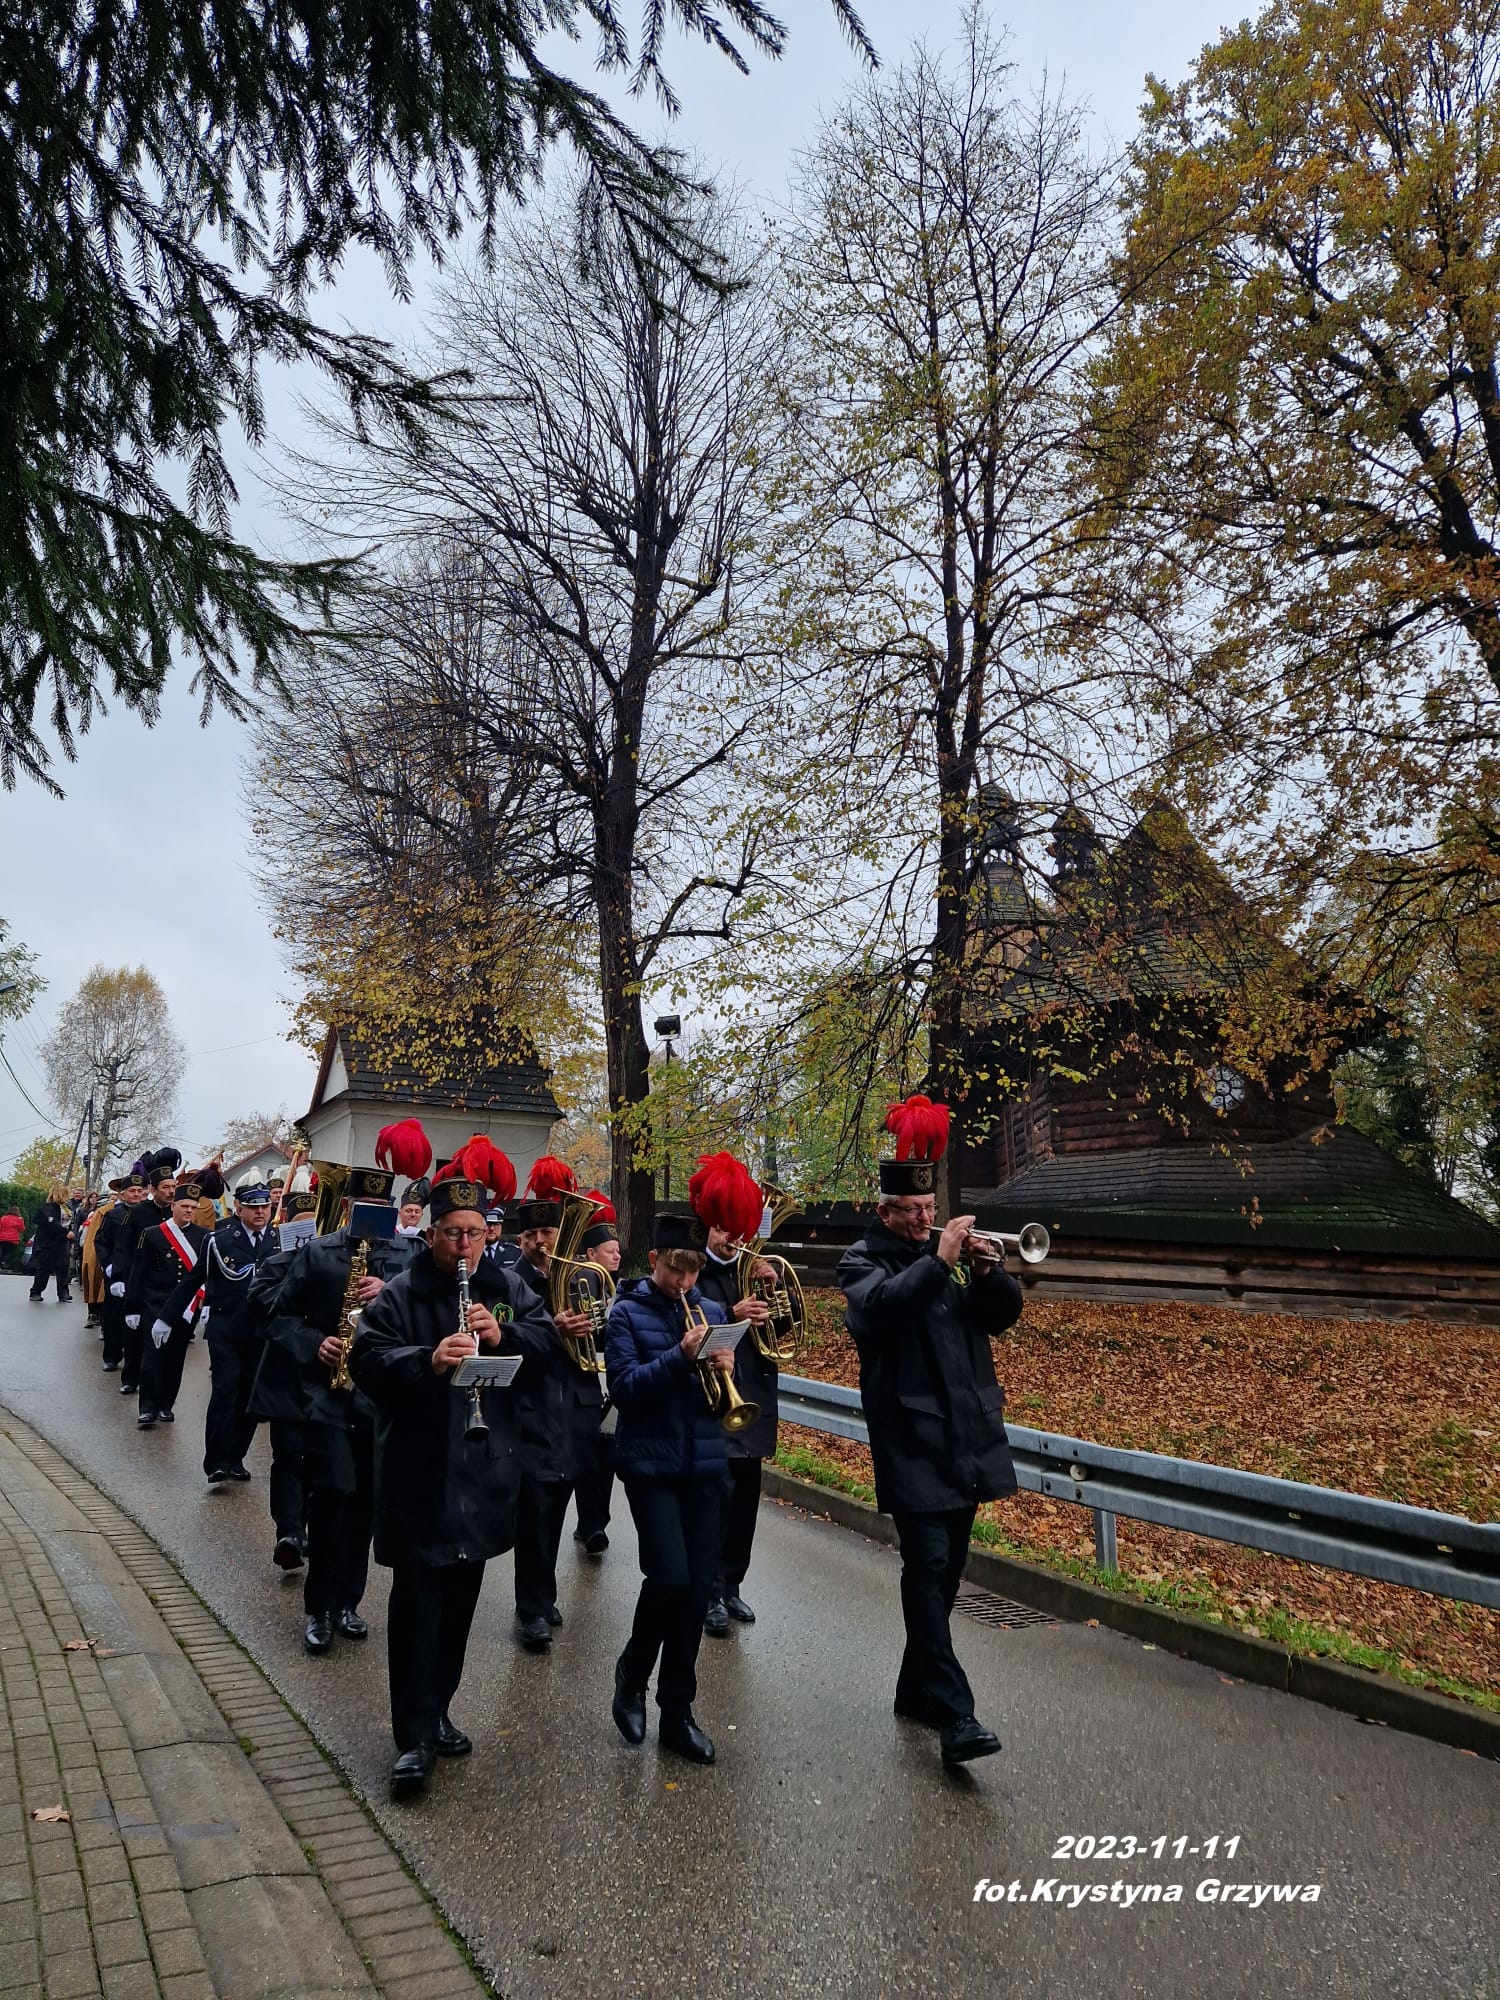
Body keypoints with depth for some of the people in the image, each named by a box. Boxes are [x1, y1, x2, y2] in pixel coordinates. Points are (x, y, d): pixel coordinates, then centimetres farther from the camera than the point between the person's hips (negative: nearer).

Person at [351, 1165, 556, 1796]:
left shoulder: (507, 1288, 5)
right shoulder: (401, 1293, -7)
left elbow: (547, 1339, 1)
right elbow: (368, 1361, -16)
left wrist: (502, 1334, -17)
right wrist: (427, 1359, -32)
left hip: (484, 1467, 5)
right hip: (418, 1472, -4)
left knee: (461, 1593, 16)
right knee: (418, 1598, -1)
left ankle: (436, 1709, 33)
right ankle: (413, 1738, 9)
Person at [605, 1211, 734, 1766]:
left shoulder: (711, 1311, 9)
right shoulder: (626, 1312, -3)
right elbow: (623, 1387, -13)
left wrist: (724, 1371, -11)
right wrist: (680, 1357, -24)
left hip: (703, 1465, 4)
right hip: (650, 1463, -4)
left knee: (697, 1587, 7)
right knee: (671, 1577, -13)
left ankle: (677, 1710, 22)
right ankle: (631, 1675, 16)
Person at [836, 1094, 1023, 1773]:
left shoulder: (946, 1250, 12)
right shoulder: (864, 1260, -3)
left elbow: (1004, 1313, 6)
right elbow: (881, 1305, -24)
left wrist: (987, 1269, -12)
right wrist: (939, 1261, -29)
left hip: (969, 1436, 6)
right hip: (914, 1441, -6)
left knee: (945, 1570, 14)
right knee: (927, 1568, -10)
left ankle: (917, 1688, 29)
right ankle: (954, 1715, -7)